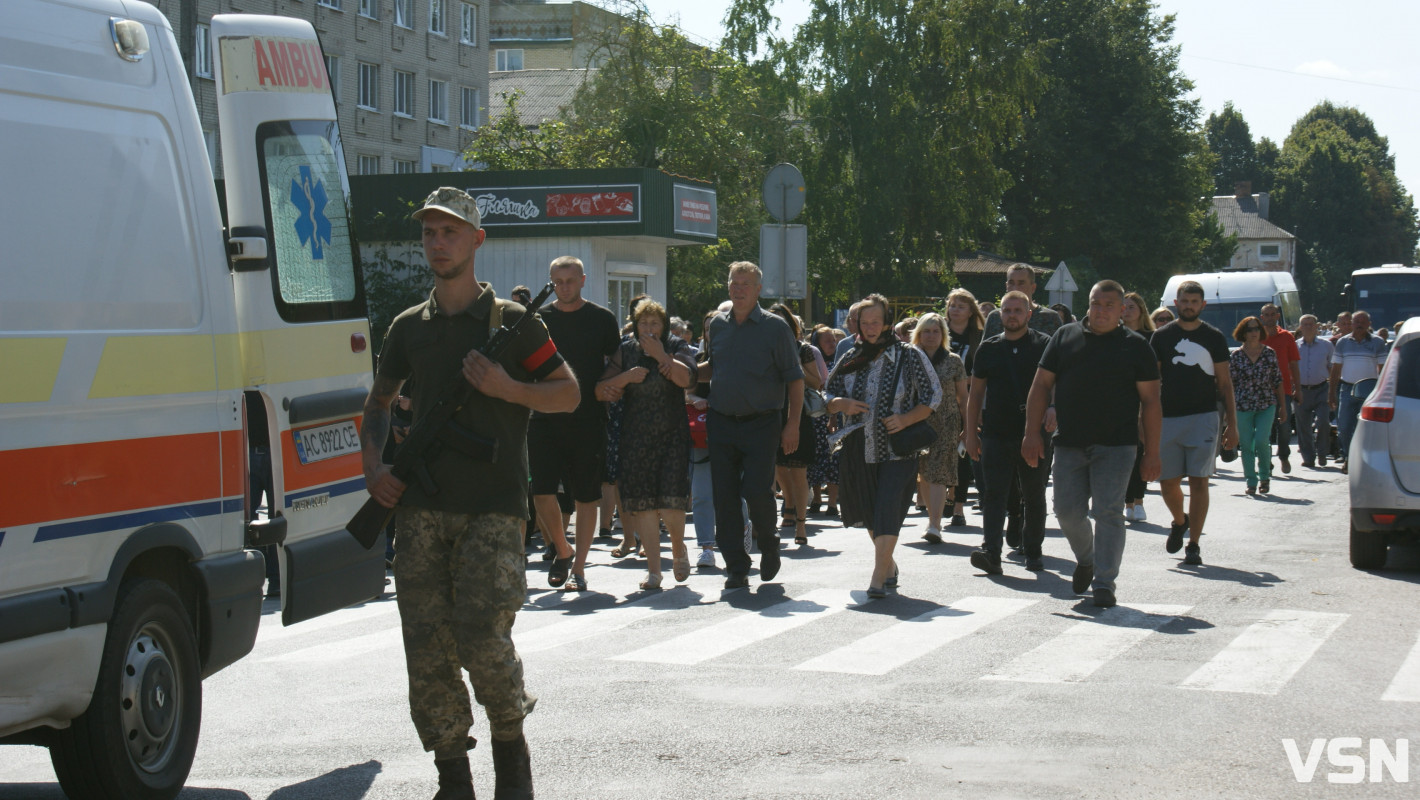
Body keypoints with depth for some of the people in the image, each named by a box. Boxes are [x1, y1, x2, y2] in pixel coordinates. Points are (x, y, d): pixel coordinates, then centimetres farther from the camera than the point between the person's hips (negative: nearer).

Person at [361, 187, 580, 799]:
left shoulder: (511, 321, 2)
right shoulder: (409, 327, 13)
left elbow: (569, 395, 5)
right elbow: (379, 402, 25)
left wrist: (506, 387, -12)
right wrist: (374, 465, 8)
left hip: (492, 507, -4)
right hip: (421, 507, 4)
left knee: (482, 639, -13)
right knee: (426, 648, 0)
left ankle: (511, 747, 13)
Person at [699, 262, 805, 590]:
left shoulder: (775, 327, -2)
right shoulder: (718, 325, 10)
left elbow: (794, 378, -1)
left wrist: (793, 424, -8)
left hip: (760, 425, -4)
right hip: (721, 423, 4)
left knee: (757, 490, -11)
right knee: (725, 495, 0)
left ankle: (768, 543, 19)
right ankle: (736, 566, 8)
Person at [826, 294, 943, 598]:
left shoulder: (909, 356, -1)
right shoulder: (851, 358, 10)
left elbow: (933, 397, 0)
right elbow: (829, 396, 16)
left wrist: (906, 419, -15)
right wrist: (842, 404, -7)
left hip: (897, 449, -5)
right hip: (858, 448, 5)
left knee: (887, 512, -14)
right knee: (869, 512, 13)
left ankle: (879, 577, -15)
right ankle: (889, 565, 33)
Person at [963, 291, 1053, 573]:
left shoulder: (1043, 345, 3)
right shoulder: (988, 349, 10)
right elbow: (975, 394, 13)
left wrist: (1053, 411, -20)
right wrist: (971, 433, 8)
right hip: (995, 434, 1)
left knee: (1034, 497, 9)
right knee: (994, 494, -8)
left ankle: (1033, 552, 21)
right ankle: (991, 552, -15)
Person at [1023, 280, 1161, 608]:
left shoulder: (1136, 347, 3)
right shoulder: (1065, 336, 9)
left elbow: (1150, 401, 3)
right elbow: (1041, 386, 9)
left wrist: (1152, 453, -2)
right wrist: (1032, 433, 0)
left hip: (1116, 446, -2)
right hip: (1069, 444, 2)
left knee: (1108, 513, -6)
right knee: (1068, 511, 4)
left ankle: (1104, 582, 0)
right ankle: (1085, 560, 32)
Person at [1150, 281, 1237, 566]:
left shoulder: (1214, 337, 6)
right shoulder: (1162, 337, 6)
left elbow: (1225, 383, 8)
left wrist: (1232, 424, 2)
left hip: (1204, 417, -1)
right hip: (1168, 417, 1)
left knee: (1198, 481, -5)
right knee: (1168, 481, 3)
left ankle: (1194, 545, 1)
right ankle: (1179, 521, 34)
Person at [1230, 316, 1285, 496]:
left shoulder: (1270, 353, 3)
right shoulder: (1237, 356, 1)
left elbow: (1278, 381, 7)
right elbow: (1231, 383, 4)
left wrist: (1282, 405, 7)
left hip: (1266, 405, 0)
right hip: (1243, 406, 1)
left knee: (1261, 441, -12)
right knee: (1246, 445, 1)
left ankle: (1265, 476, 12)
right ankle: (1251, 482, 12)